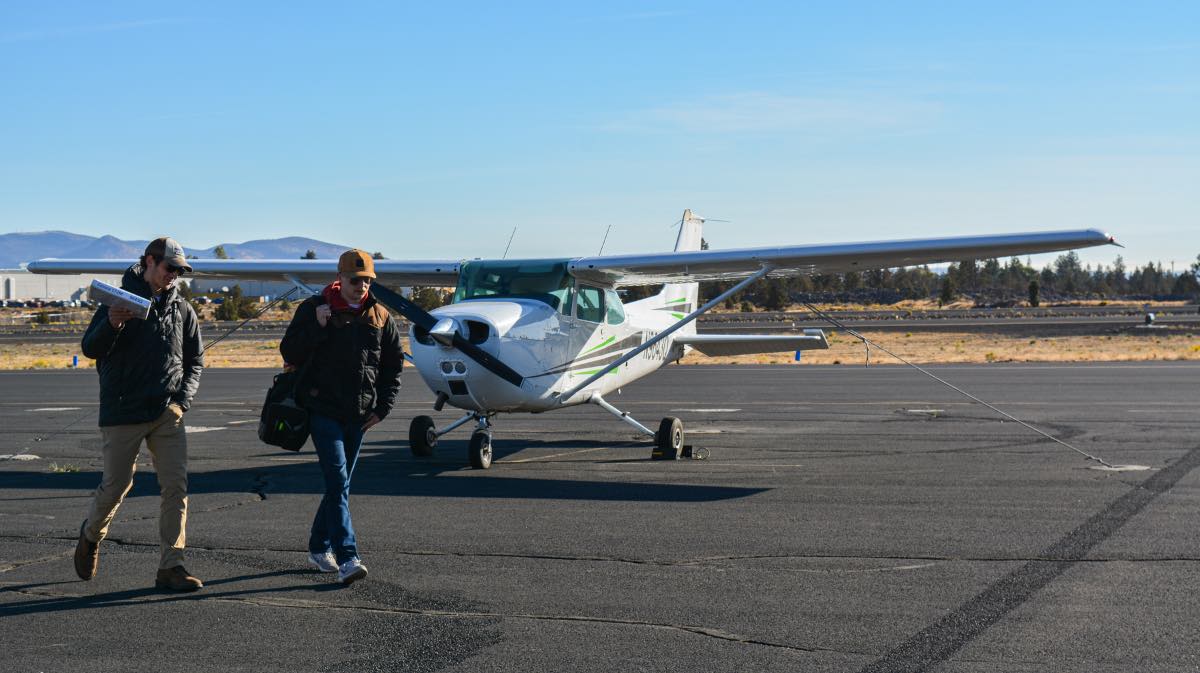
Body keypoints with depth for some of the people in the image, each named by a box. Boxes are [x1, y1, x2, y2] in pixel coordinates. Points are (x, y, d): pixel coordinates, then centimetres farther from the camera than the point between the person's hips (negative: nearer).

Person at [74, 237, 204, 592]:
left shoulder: (181, 308, 10)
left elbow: (195, 360, 17)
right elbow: (90, 349, -8)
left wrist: (182, 399, 1)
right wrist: (110, 325, -28)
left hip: (167, 415, 3)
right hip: (123, 411, -3)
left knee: (176, 486, -6)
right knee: (116, 485, 3)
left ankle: (171, 566, -2)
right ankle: (91, 535, 34)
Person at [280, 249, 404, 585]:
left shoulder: (380, 317, 7)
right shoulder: (314, 308, -2)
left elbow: (394, 364, 15)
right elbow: (289, 352, -4)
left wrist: (382, 407, 7)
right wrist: (317, 327, -18)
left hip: (359, 415, 4)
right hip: (323, 410, -4)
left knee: (340, 484, 12)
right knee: (338, 483, -14)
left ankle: (319, 548, 27)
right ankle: (347, 558, -20)